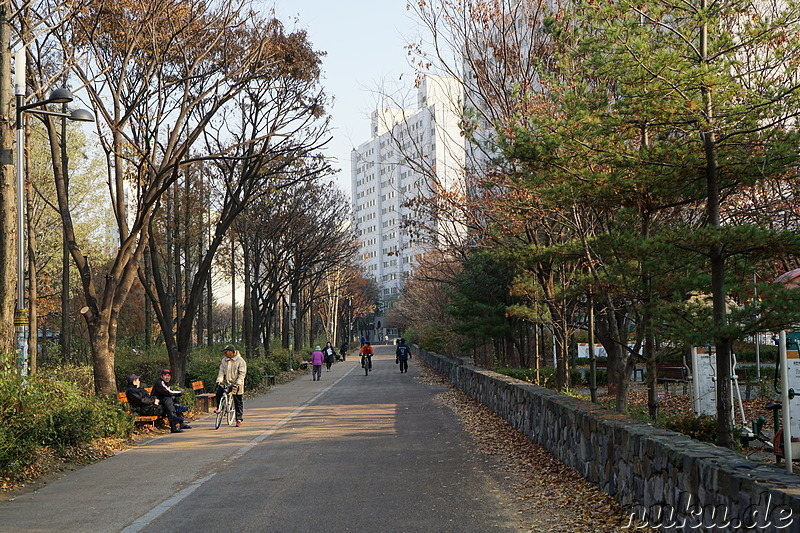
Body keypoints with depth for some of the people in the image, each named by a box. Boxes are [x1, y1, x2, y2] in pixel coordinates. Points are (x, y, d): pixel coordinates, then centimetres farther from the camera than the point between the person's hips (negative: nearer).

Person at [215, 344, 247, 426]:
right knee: (219, 393, -19)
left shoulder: (240, 361, -8)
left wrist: (238, 383, -23)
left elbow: (242, 373, -12)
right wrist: (219, 380, -15)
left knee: (238, 402, 2)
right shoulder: (224, 360, 6)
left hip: (236, 384, -4)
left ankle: (239, 419, 12)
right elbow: (221, 371, 2)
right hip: (225, 382, 4)